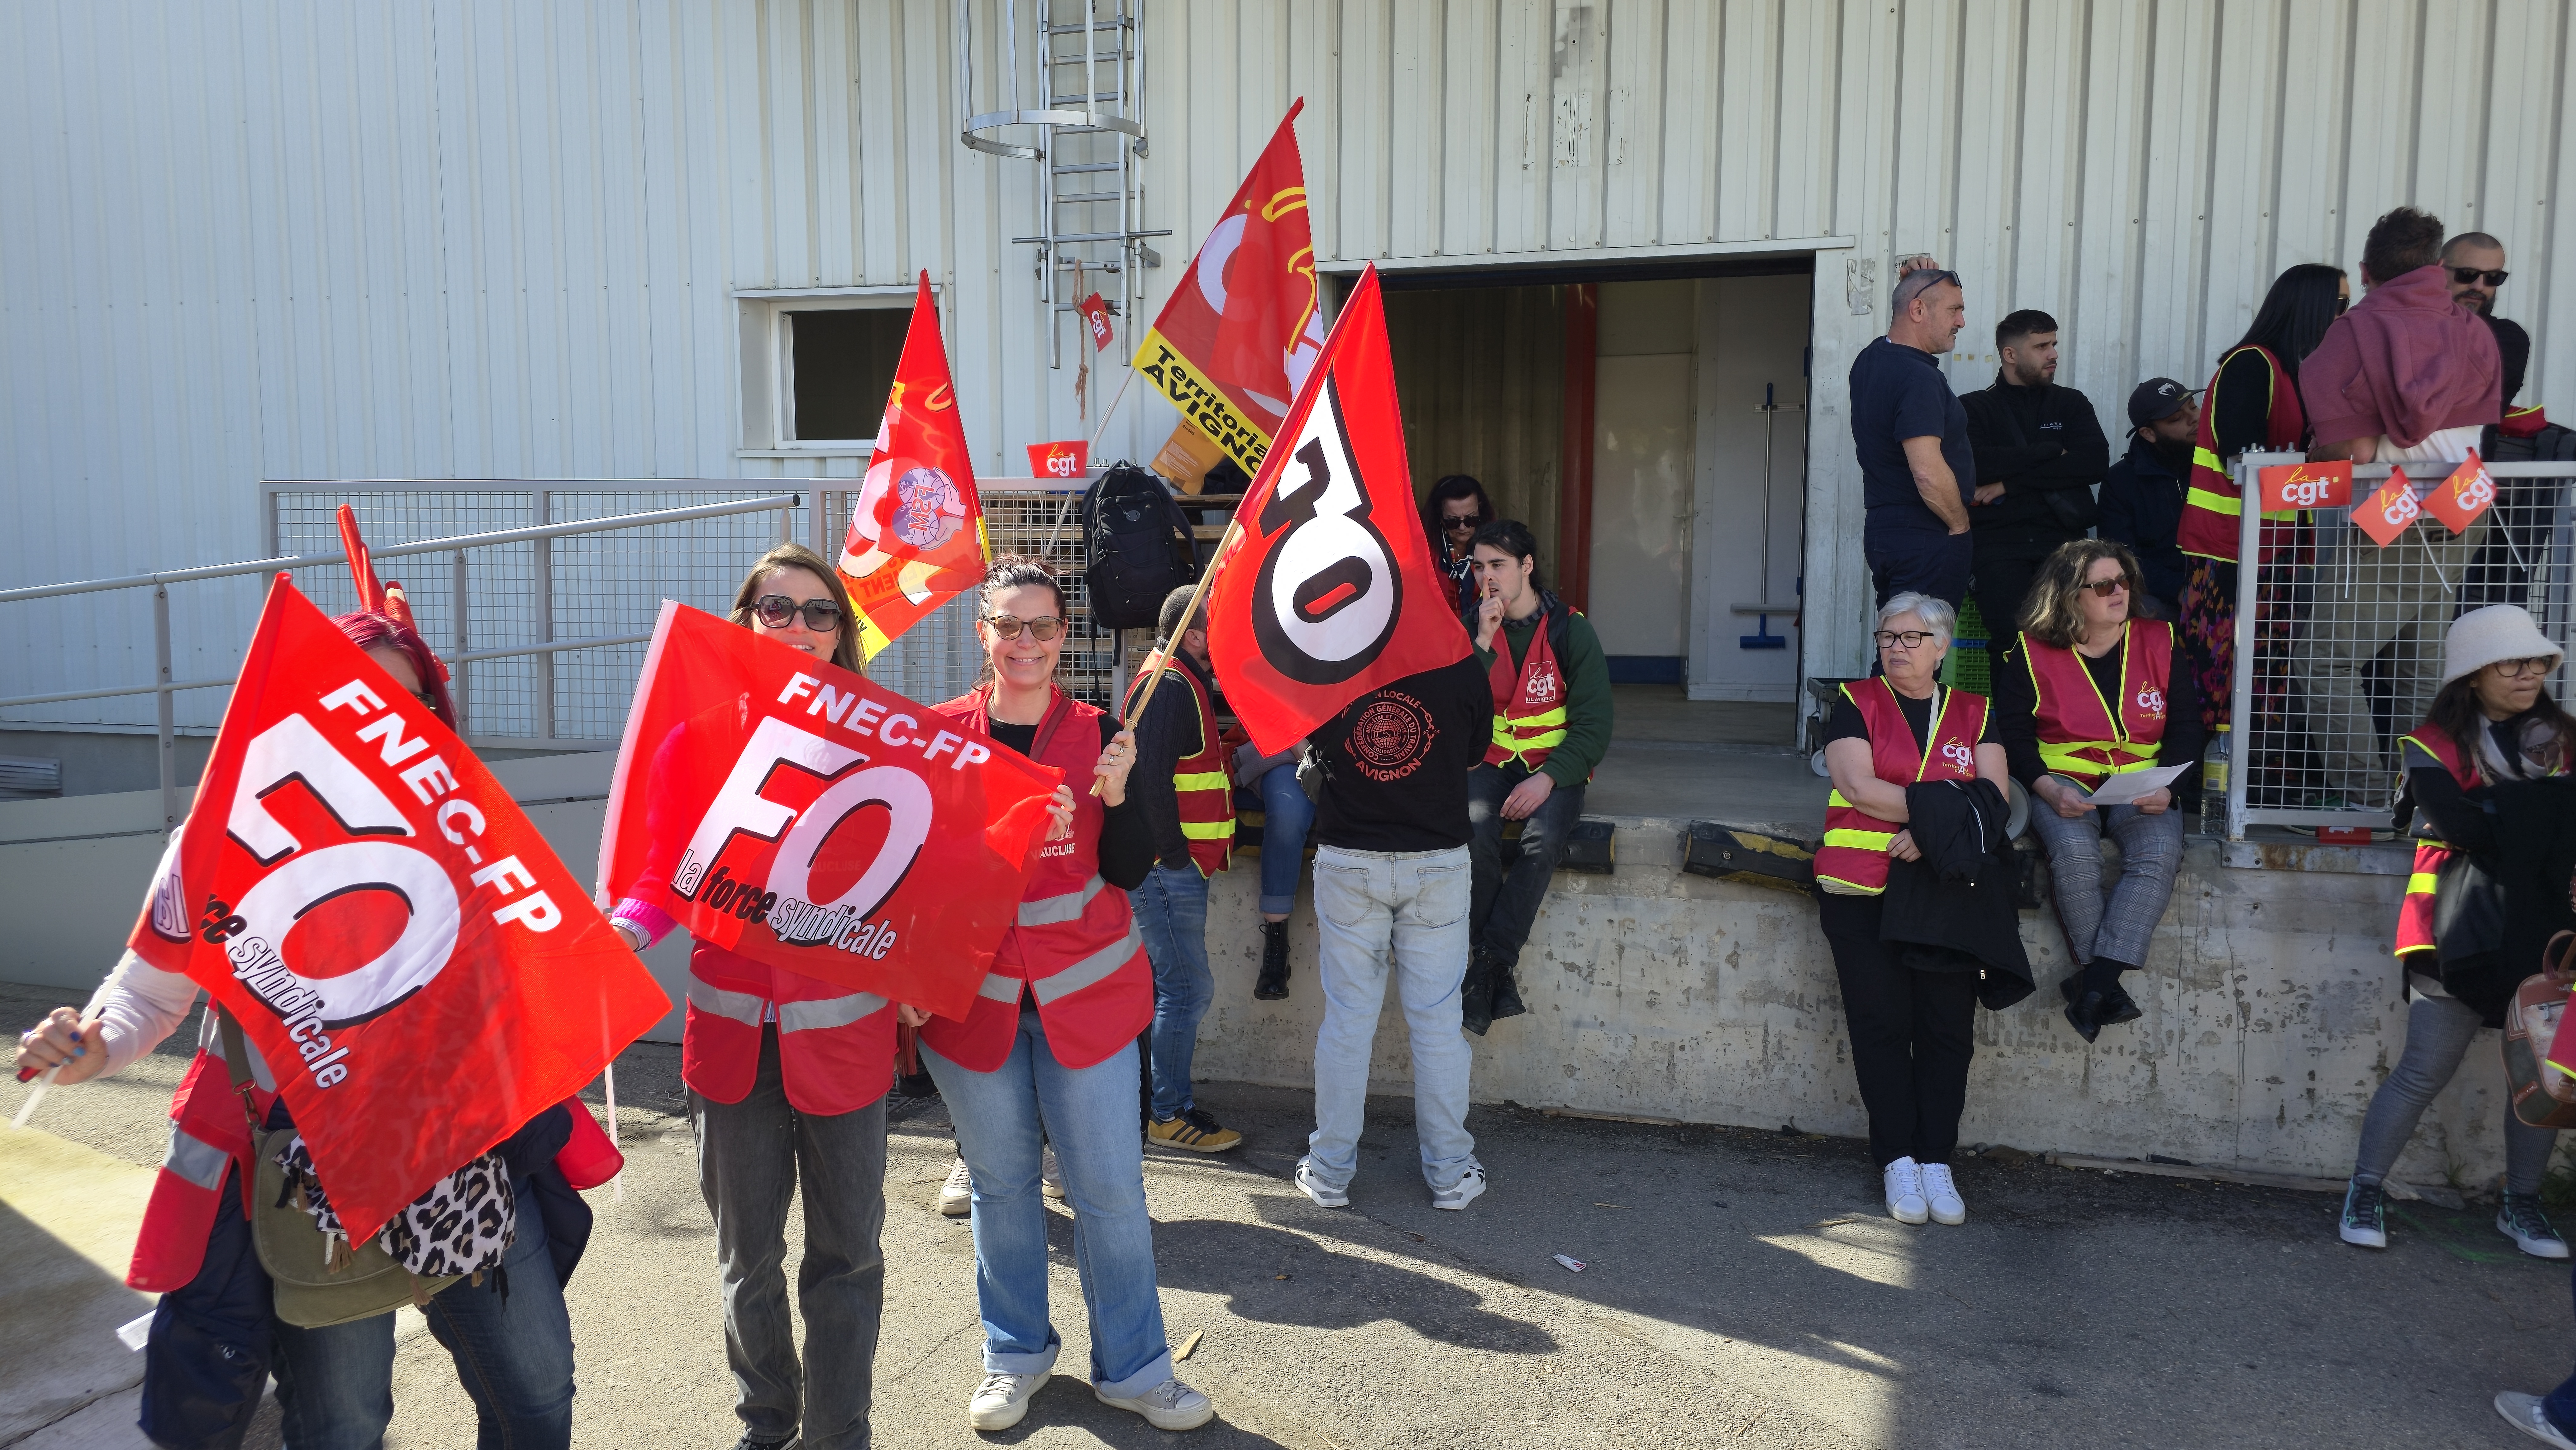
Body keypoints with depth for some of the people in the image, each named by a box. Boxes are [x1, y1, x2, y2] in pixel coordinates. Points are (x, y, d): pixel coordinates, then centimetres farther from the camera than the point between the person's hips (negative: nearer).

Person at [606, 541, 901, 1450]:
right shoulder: (703, 729, 0)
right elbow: (666, 867, -1)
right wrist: (618, 933, -20)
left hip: (843, 1027, -1)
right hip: (732, 1029, 1)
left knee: (847, 1254, 9)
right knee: (748, 1254, 16)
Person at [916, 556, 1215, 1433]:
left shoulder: (1097, 734, 0)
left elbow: (1132, 872, -3)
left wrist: (1115, 795, -18)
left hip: (1083, 992, 0)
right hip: (971, 992, 0)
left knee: (1111, 1186, 4)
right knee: (1001, 1181, 13)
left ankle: (1133, 1368, 20)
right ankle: (1017, 1354, 32)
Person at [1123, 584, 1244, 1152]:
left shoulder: (1185, 684, 18)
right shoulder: (1168, 686, -16)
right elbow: (1148, 777, -22)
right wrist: (1174, 853, -19)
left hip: (1170, 868, 11)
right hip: (1167, 869, -11)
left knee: (1161, 987, 15)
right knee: (1187, 989, -5)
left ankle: (1140, 1105, 23)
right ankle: (1170, 1115, 4)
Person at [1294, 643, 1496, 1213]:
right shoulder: (1462, 664, -10)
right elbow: (1475, 754, 5)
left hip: (1348, 861, 1)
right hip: (1438, 860, 0)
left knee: (1346, 1018, 8)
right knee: (1437, 1020, 8)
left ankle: (1330, 1172, 17)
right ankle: (1450, 1174, 17)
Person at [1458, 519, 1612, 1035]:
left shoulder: (1571, 630, -4)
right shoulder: (1472, 628, 5)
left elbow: (1594, 726, -7)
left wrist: (1548, 779, -21)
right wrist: (1484, 642, -16)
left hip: (1556, 764, -2)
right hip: (1490, 760, 2)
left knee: (1543, 839, -32)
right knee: (1474, 831, -30)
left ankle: (1485, 964, -22)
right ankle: (1497, 973, -20)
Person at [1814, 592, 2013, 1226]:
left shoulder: (1973, 713, 15)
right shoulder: (1856, 703, 9)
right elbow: (1858, 786, -6)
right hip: (1862, 888, -2)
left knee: (1948, 1026, -6)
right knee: (1882, 1023, -8)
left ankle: (1937, 1162, 1)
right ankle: (1898, 1161, -1)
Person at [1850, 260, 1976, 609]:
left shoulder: (1870, 361, 10)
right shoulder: (1918, 378, -18)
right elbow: (1928, 473, -26)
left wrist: (1919, 281, 19)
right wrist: (1960, 525, -10)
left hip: (1882, 528, 9)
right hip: (1927, 538, -9)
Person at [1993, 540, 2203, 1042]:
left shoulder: (2160, 644, 9)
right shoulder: (2030, 653, 2)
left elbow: (2185, 731, 9)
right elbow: (2012, 736, 0)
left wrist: (2168, 789, -10)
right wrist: (2049, 790, -18)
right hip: (2062, 783, -2)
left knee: (2160, 852, -30)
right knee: (2074, 849, -34)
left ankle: (2095, 981, -33)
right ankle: (2104, 982, -25)